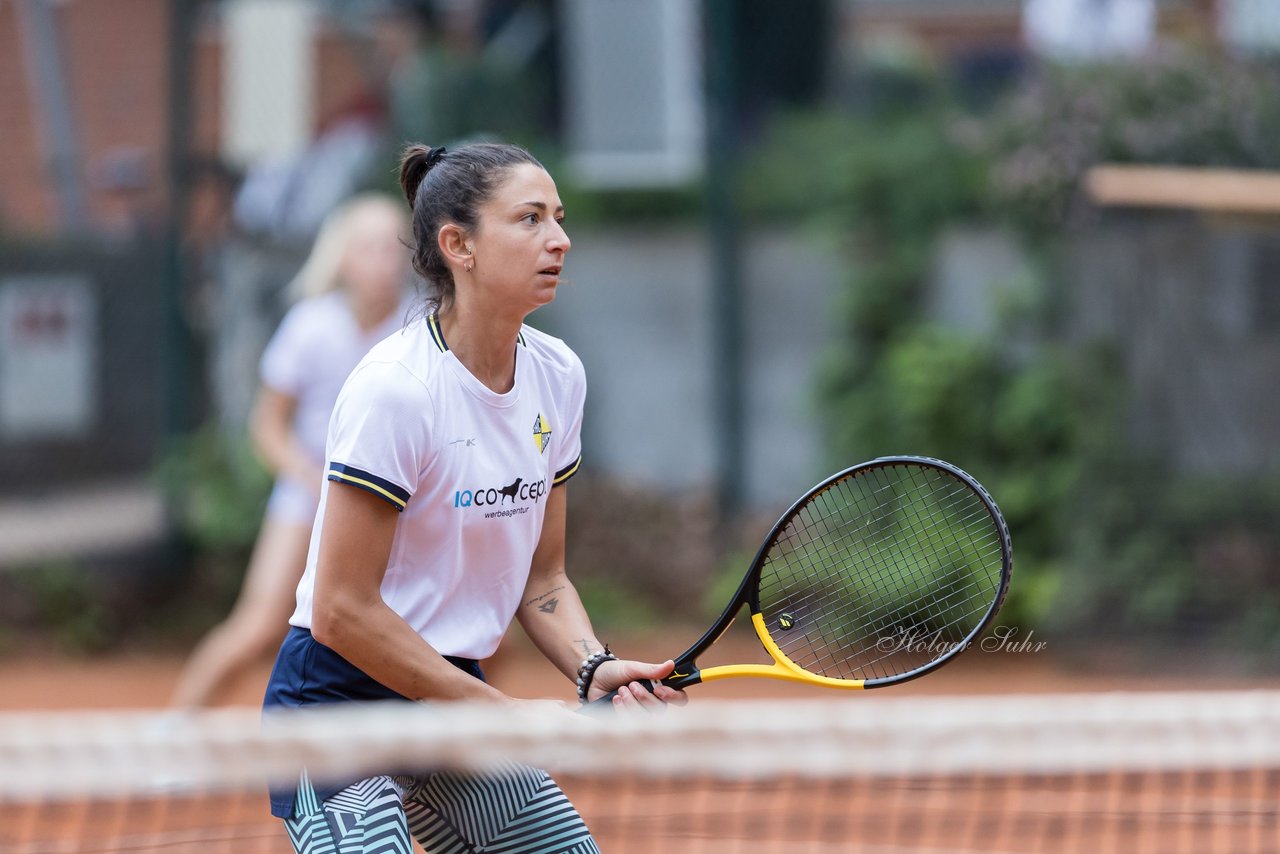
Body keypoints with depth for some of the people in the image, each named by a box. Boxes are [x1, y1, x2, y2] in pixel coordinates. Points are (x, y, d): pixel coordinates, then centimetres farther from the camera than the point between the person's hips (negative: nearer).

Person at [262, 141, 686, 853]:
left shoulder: (558, 376, 3)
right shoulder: (397, 389, -20)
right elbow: (343, 613, -20)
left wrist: (596, 669, -9)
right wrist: (504, 713, -17)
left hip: (455, 689, 8)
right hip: (341, 696, -8)